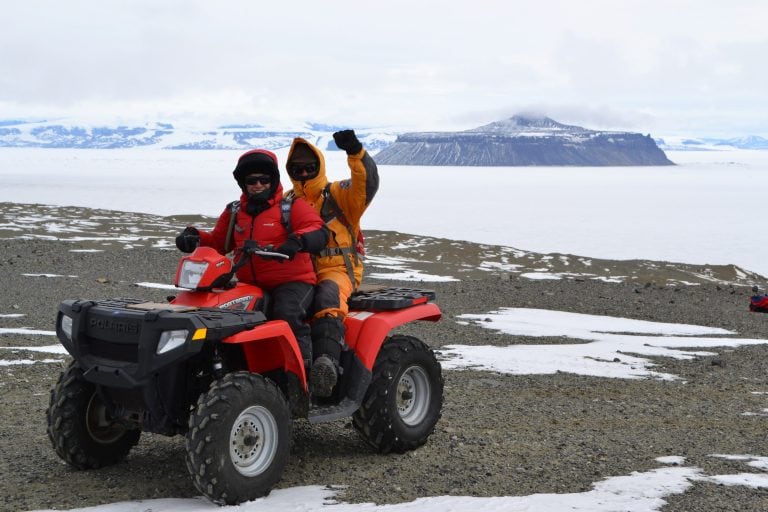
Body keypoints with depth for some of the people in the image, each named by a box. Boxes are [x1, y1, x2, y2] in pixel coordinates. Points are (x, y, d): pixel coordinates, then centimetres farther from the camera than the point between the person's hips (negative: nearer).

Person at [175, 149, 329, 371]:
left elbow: (319, 232, -13)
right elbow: (217, 242, 22)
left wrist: (297, 241, -35)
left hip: (291, 281, -5)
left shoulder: (292, 207, 1)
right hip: (251, 285, 6)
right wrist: (194, 237, 0)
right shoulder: (234, 212, 17)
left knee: (287, 314, -34)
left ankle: (304, 367, -26)